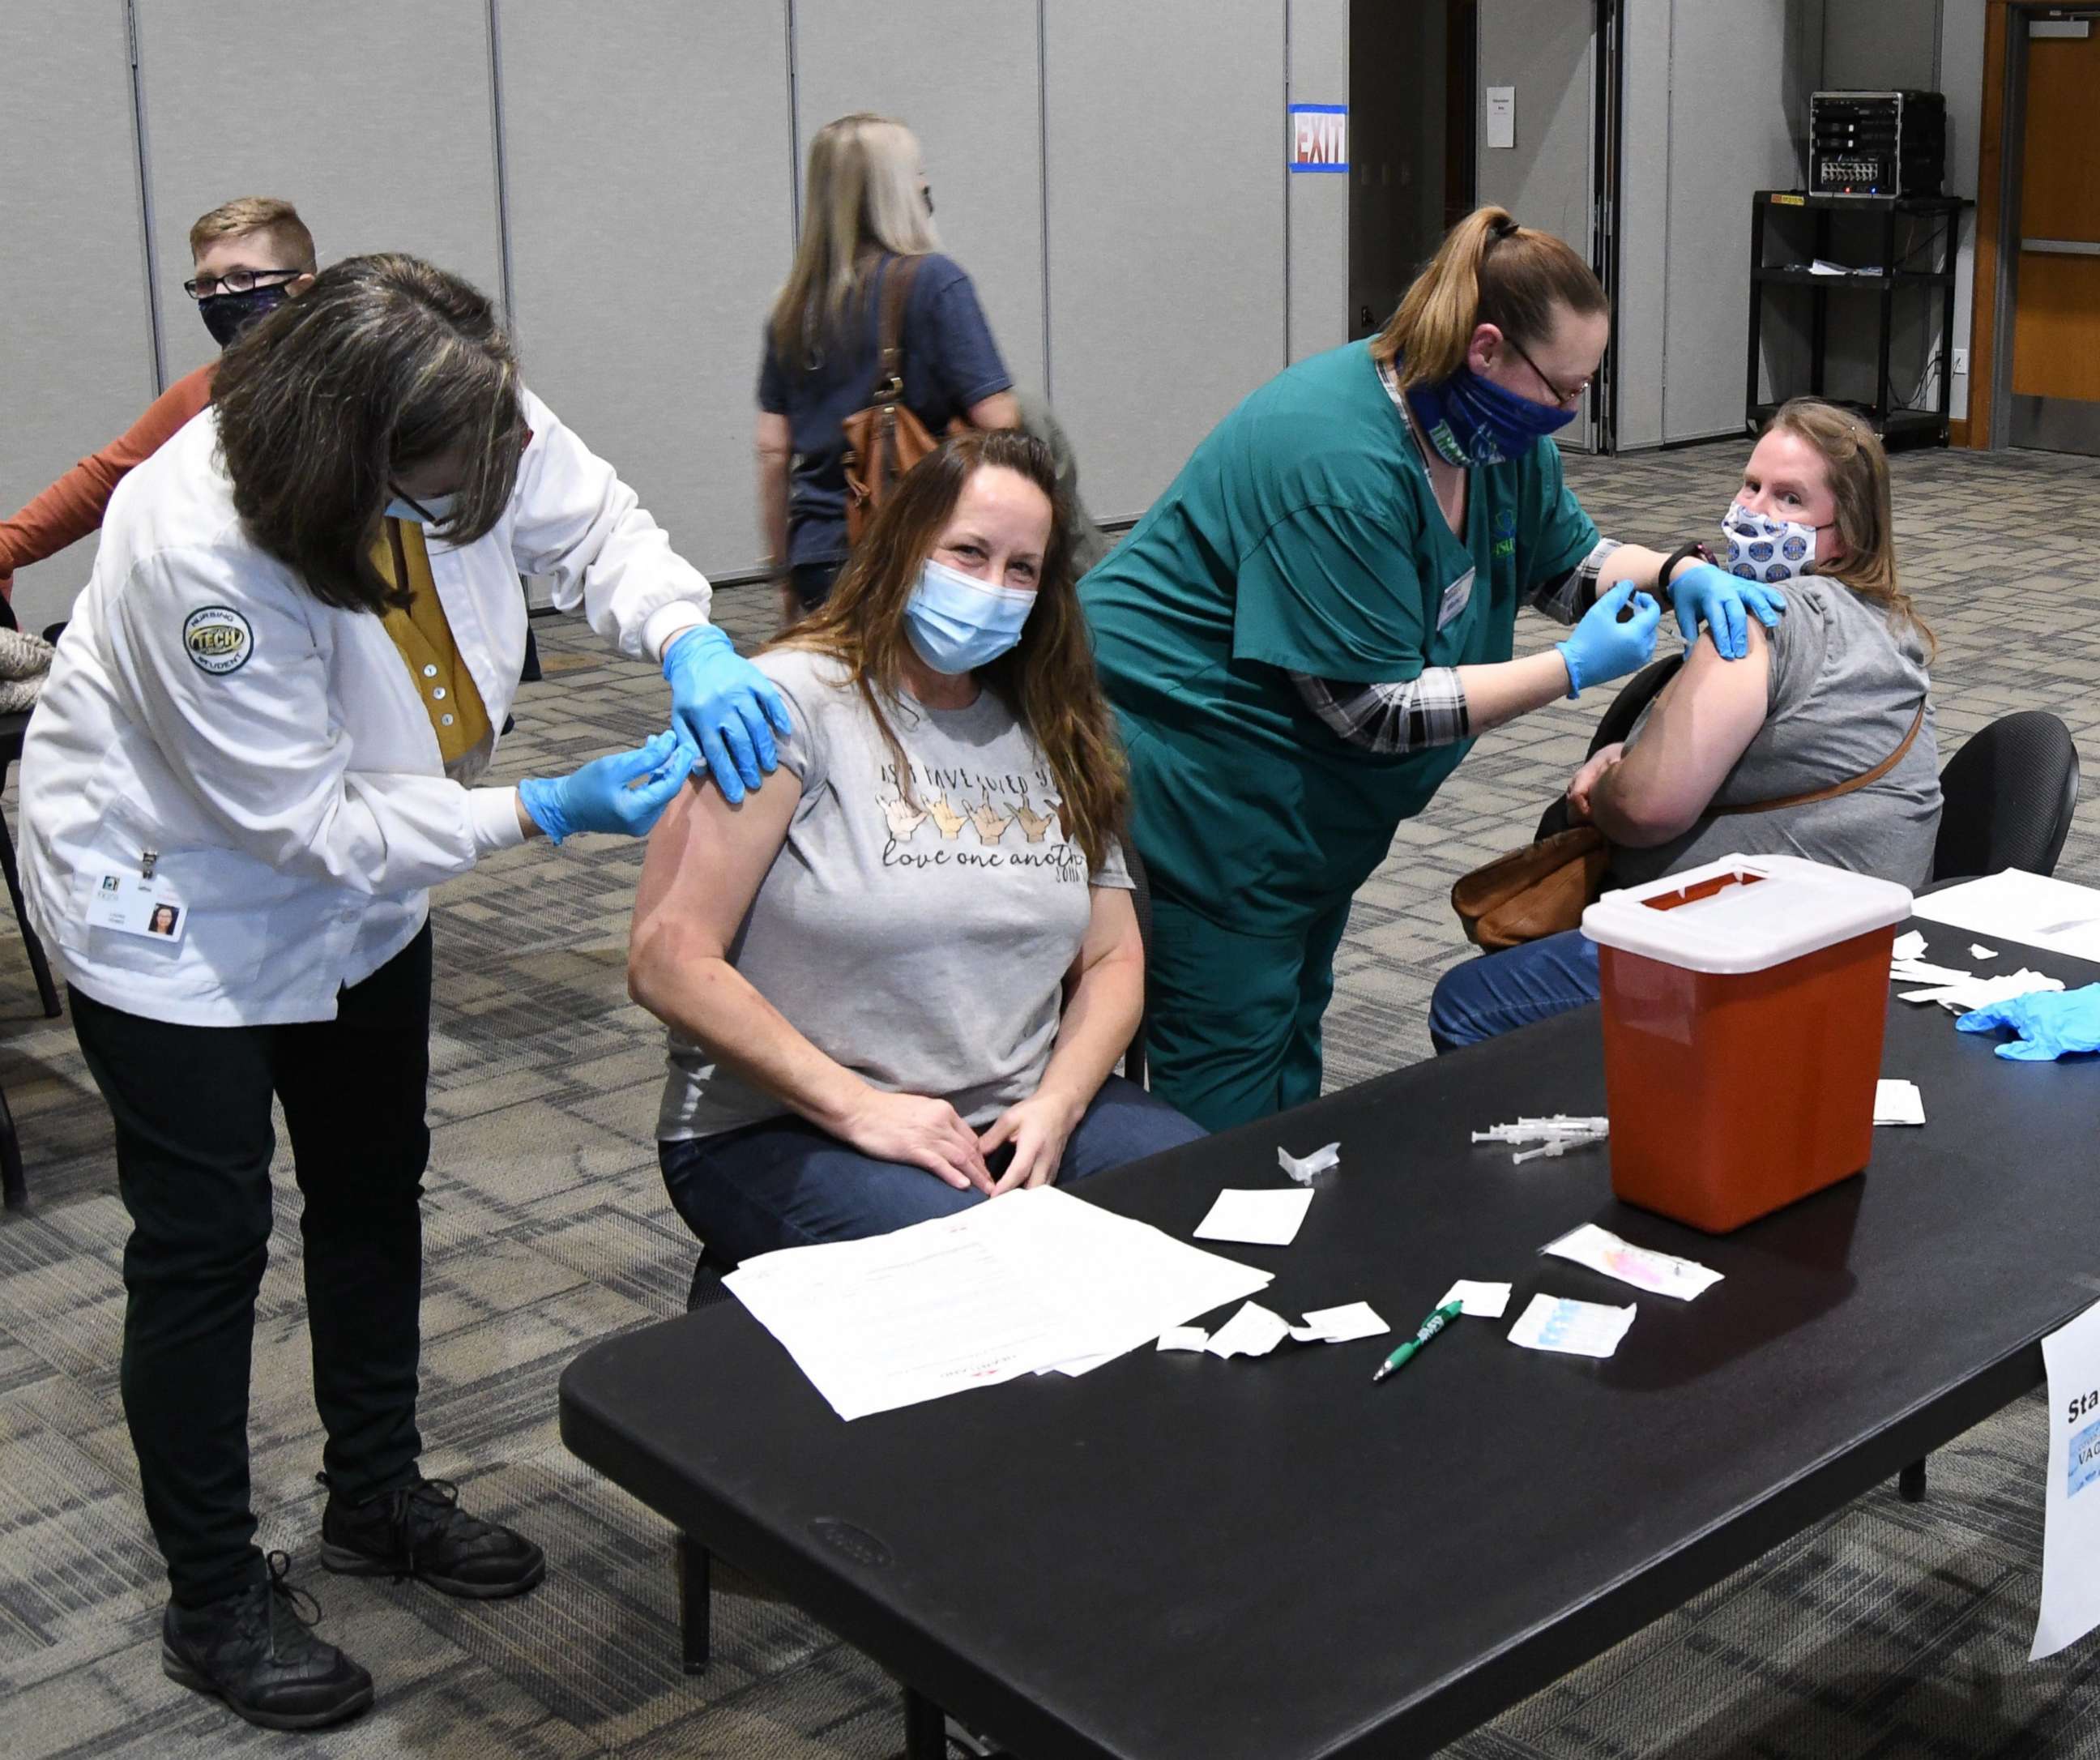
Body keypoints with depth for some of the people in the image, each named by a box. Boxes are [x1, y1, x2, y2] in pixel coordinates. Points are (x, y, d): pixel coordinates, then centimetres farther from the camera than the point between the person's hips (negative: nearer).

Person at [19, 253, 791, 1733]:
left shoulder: (477, 424, -24)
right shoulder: (199, 550, -39)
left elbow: (593, 520, -5)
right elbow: (310, 820, -31)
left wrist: (692, 644, -25)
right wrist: (551, 811, -31)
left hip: (359, 884, 7)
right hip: (179, 899, -7)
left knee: (376, 1185, 18)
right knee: (207, 1243, 2)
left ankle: (379, 1494, 40)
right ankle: (214, 1600, 21)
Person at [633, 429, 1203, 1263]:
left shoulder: (1052, 734, 13)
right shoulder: (795, 702, -8)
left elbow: (1113, 959, 13)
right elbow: (669, 961, -14)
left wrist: (1056, 1106, -8)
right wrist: (860, 1109, -18)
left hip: (1026, 1111, 6)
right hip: (786, 1130, -6)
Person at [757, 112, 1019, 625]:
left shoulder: (792, 306, 10)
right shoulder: (933, 281, -6)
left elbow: (772, 451, 12)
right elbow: (998, 421, -11)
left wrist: (785, 573, 20)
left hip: (819, 557, 5)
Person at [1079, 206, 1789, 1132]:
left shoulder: (1493, 430, 0)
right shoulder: (1344, 463, -29)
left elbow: (1567, 559, 17)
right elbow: (1371, 707, -27)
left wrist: (1680, 572, -4)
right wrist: (1573, 667, -23)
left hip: (1301, 792, 10)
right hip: (1194, 769, -10)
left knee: (1290, 1030, 17)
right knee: (1228, 1073, -4)